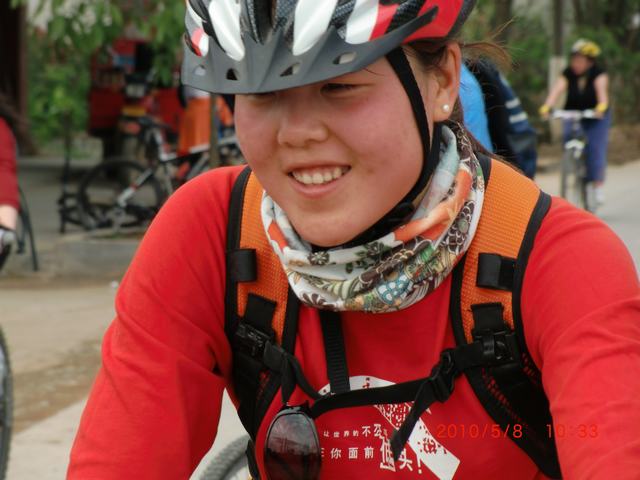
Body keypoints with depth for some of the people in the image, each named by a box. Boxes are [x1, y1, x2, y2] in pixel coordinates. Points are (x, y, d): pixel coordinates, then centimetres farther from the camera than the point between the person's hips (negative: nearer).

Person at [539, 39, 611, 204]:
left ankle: (597, 185, -5)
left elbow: (601, 88, -33)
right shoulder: (568, 73, -9)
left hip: (596, 117, -2)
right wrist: (547, 106, -42)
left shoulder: (598, 73, -15)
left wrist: (602, 105, -53)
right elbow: (557, 89, -24)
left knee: (596, 149, -13)